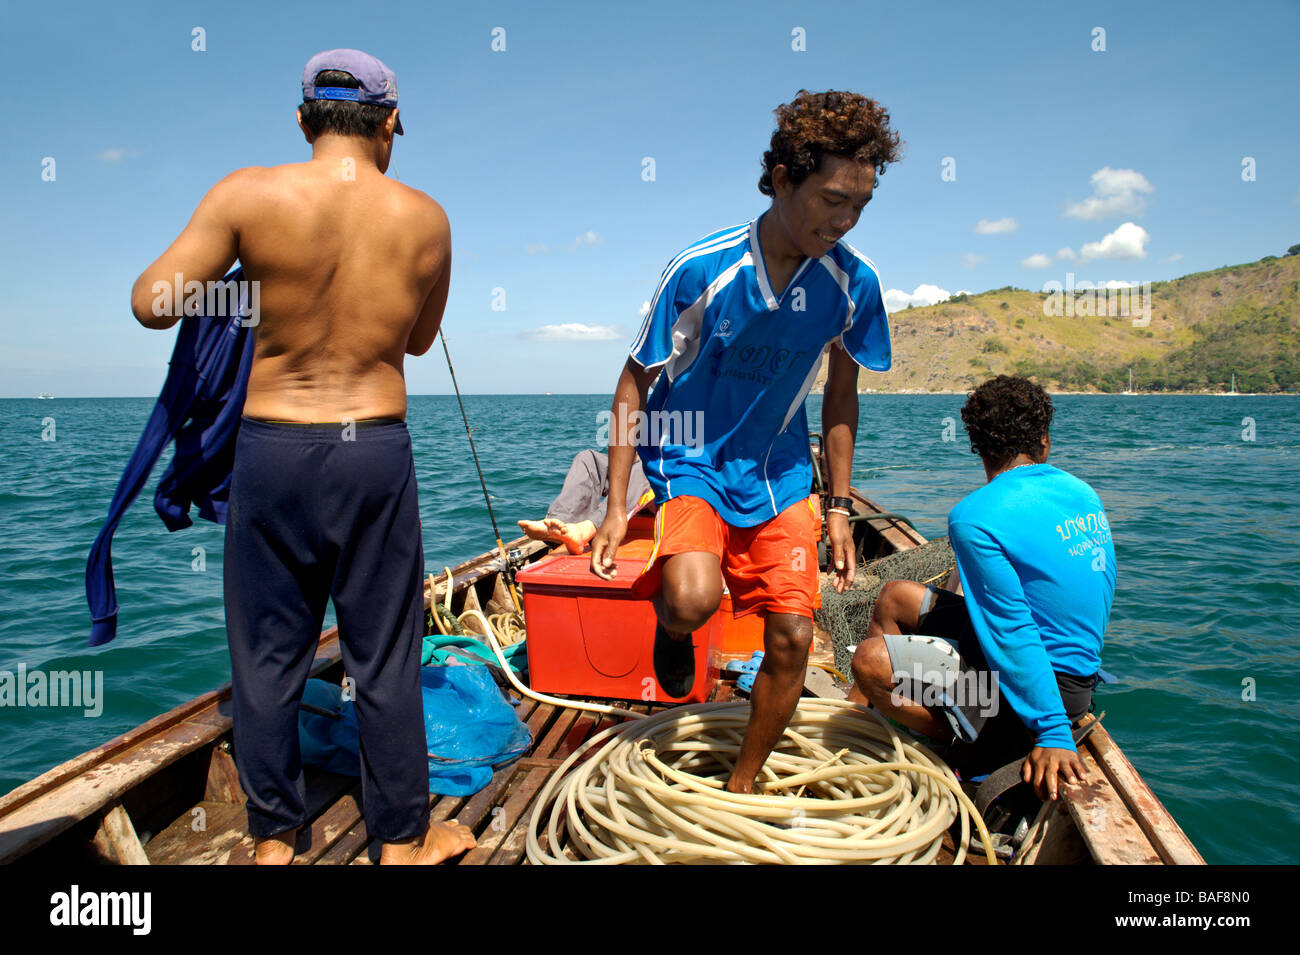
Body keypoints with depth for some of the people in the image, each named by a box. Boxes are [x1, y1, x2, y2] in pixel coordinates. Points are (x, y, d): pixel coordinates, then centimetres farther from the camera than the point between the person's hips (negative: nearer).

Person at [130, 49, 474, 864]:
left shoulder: (249, 196, -7)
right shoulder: (425, 219, -2)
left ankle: (273, 840, 30)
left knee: (268, 653, 15)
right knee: (385, 658, 12)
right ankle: (404, 838, 27)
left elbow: (150, 303, -4)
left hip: (272, 449, 0)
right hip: (377, 452, 1)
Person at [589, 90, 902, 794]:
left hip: (777, 474, 4)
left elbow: (841, 393, 6)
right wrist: (616, 506, -13)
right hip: (688, 461, -3)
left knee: (792, 639, 0)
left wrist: (839, 506, 6)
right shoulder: (702, 268, -19)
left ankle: (741, 788, 25)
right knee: (692, 598, -31)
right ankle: (671, 626, 10)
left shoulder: (853, 282, -9)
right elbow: (635, 385, -11)